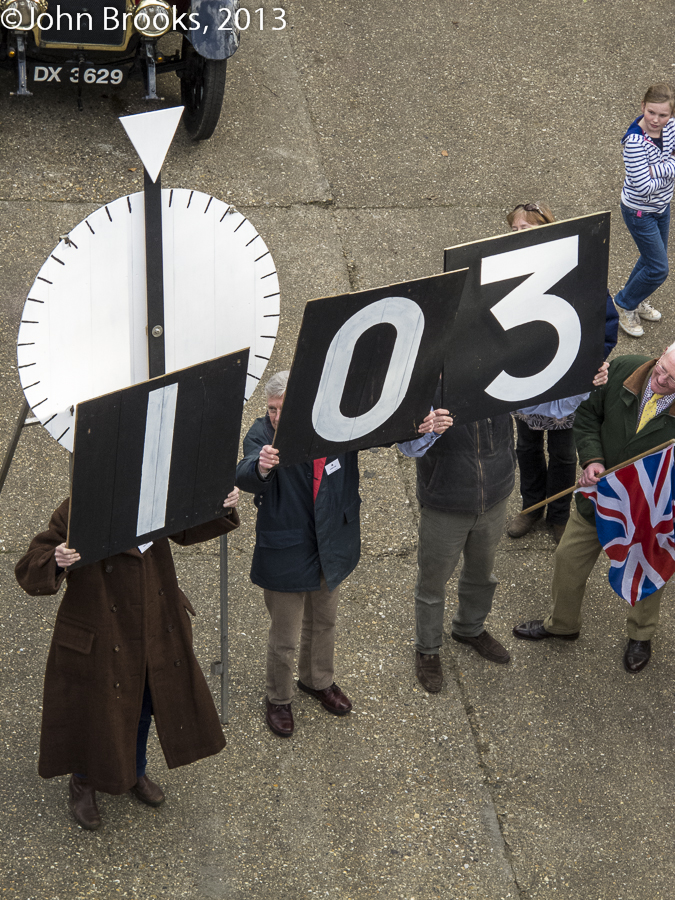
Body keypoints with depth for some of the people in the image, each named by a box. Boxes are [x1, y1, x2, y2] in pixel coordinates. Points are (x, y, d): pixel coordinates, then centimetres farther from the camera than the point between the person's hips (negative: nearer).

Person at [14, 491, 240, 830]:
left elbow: (186, 528, 10)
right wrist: (56, 561, -49)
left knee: (141, 707, 25)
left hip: (156, 633, 6)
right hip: (100, 641, -5)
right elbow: (29, 572, -26)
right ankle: (82, 784, 44)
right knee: (96, 713, 14)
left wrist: (221, 509, -9)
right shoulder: (76, 513, -26)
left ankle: (135, 774, 53)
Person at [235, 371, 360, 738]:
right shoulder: (262, 435, -23)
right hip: (285, 553, -4)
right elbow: (244, 476, -40)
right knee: (285, 636, 6)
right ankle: (278, 699, 33)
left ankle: (317, 680, 52)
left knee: (323, 622, 26)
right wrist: (260, 467, -65)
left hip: (330, 545, 4)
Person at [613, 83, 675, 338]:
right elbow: (644, 188, -35)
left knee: (653, 257, 25)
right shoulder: (635, 142, -34)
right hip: (640, 212, -7)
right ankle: (624, 305, 28)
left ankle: (635, 300, 50)